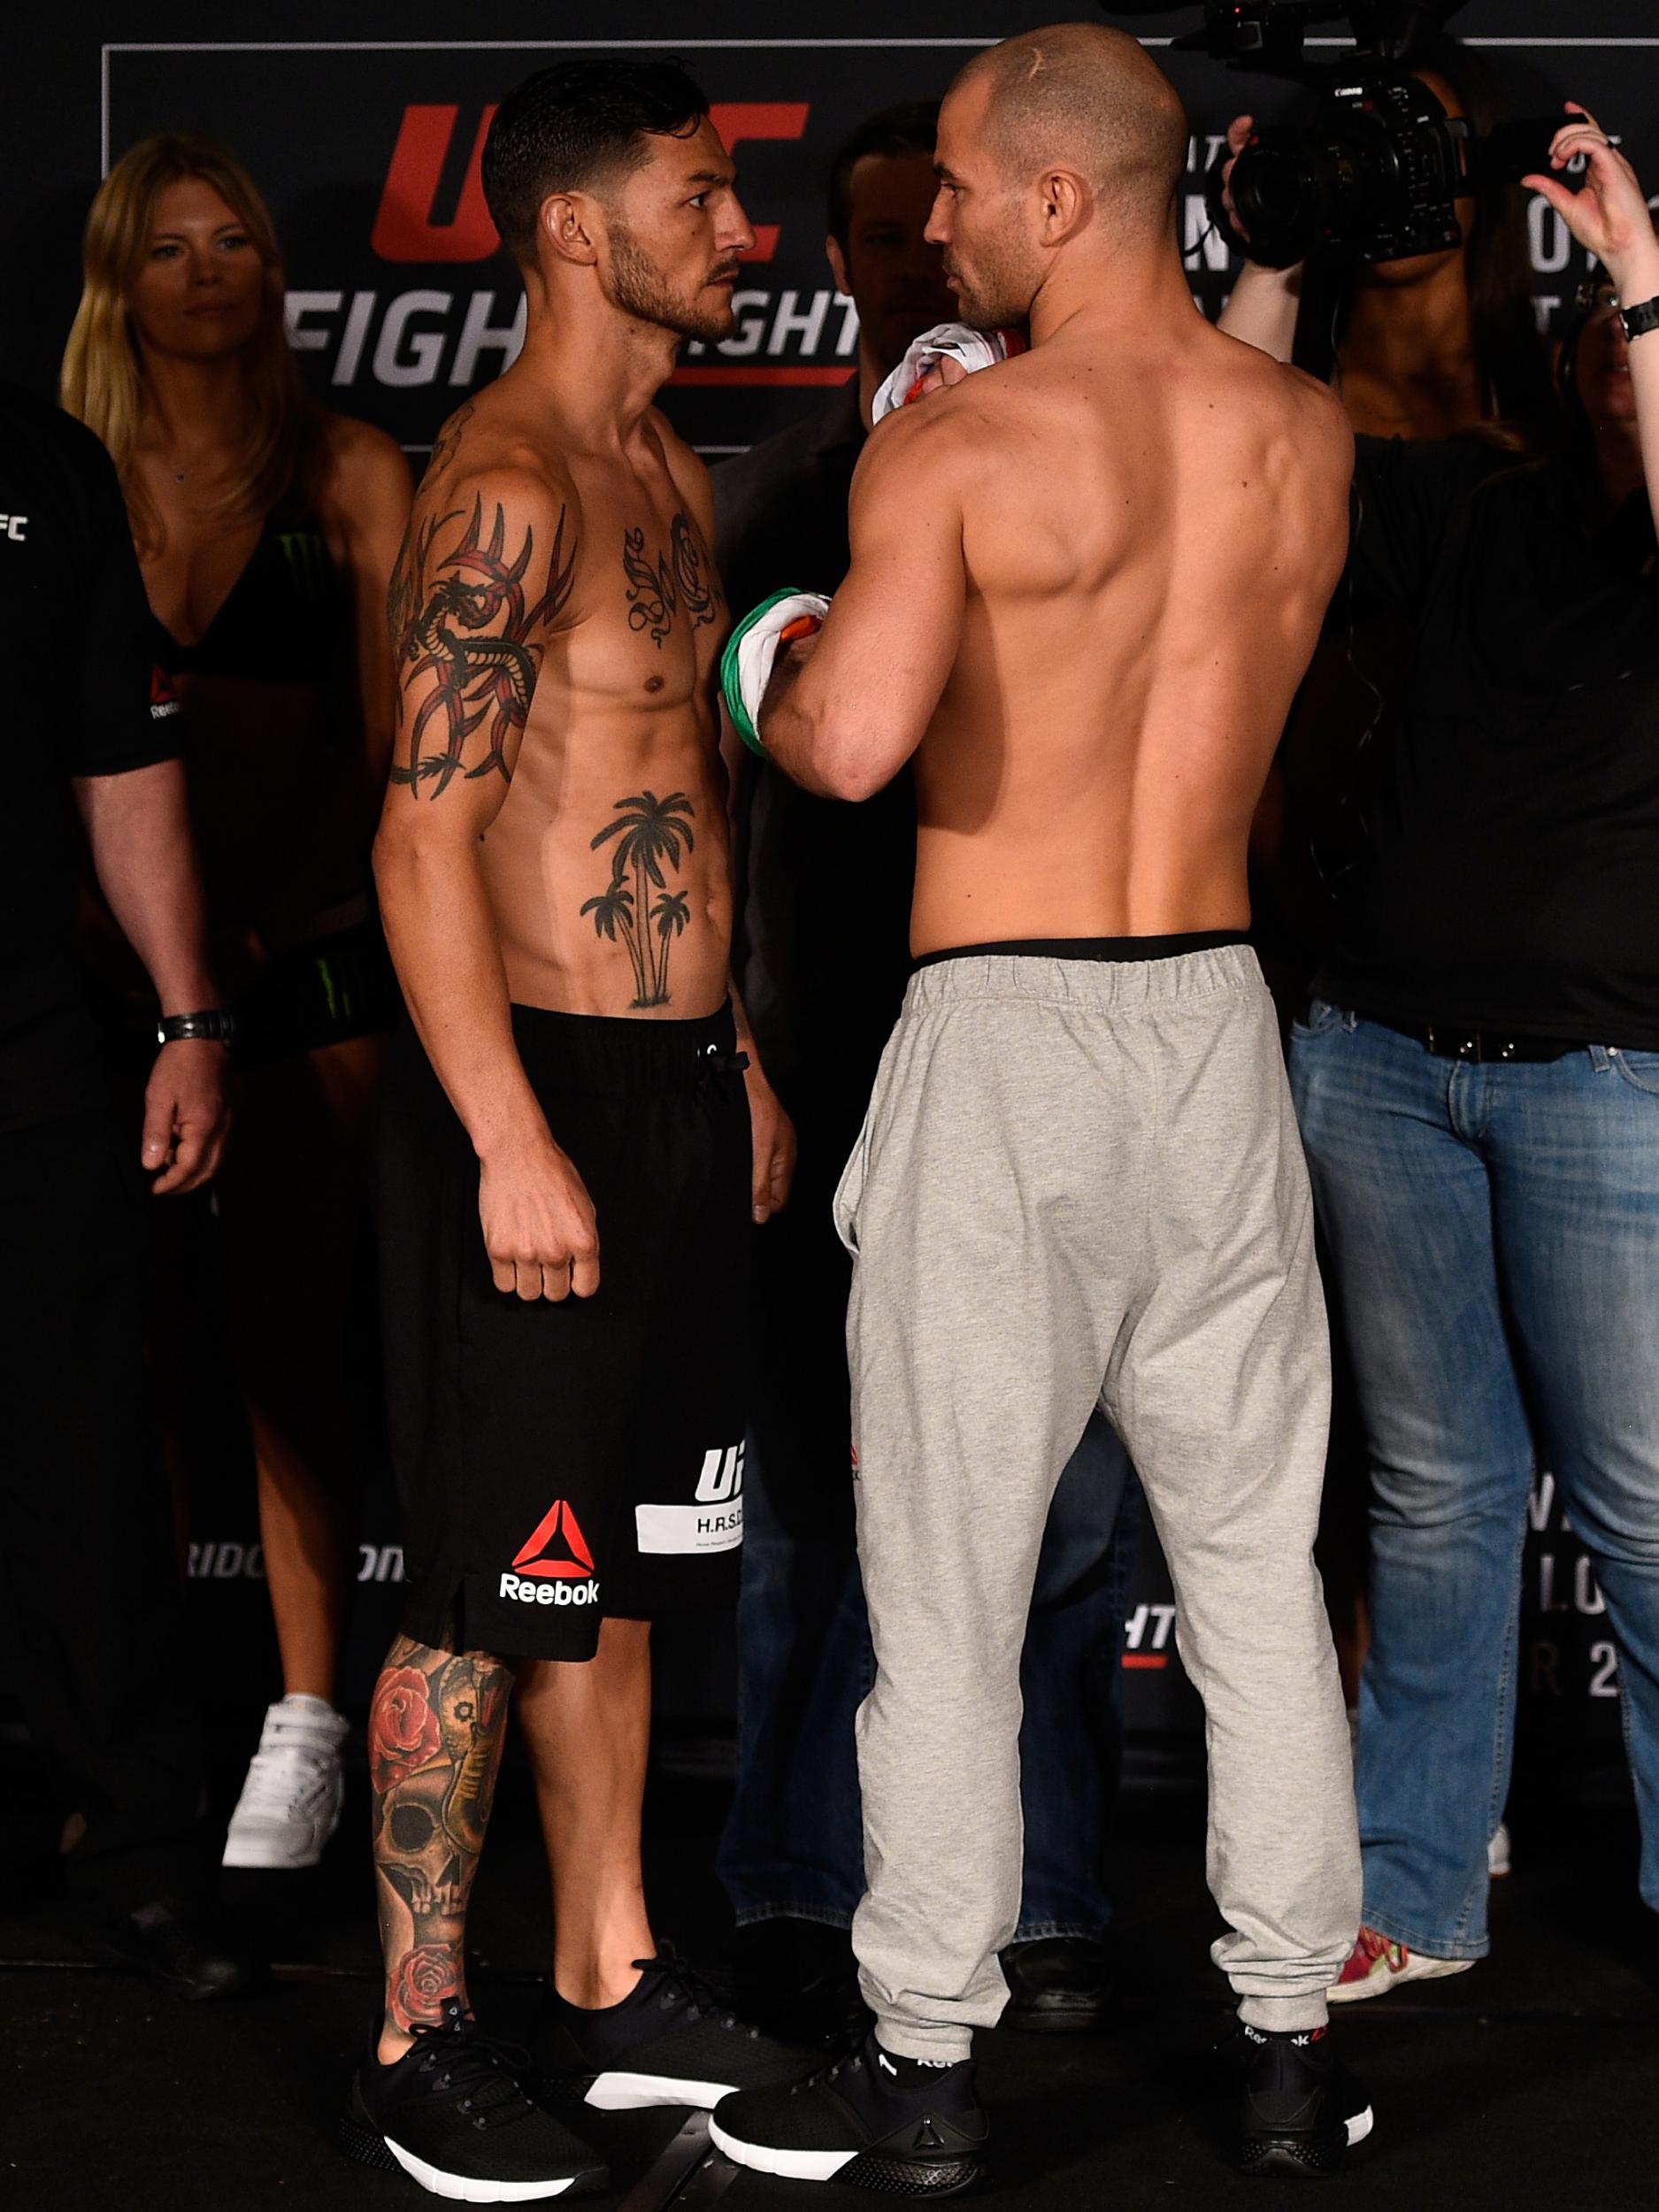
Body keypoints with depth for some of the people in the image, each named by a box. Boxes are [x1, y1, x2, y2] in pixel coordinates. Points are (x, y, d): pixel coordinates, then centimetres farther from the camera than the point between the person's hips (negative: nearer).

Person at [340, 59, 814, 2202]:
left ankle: (609, 1985, 27)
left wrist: (740, 1056, 23)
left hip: (677, 1080, 9)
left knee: (618, 1569, 16)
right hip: (535, 1084, -9)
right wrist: (510, 1143, -23)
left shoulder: (665, 469, 15)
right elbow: (425, 841, -19)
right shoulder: (504, 485, -15)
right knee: (488, 1595, -2)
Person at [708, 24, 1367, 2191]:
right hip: (1217, 1017, 5)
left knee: (948, 1579, 5)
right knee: (1255, 1561, 13)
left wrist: (779, 686, -4)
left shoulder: (956, 444, -12)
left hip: (1005, 1037, -5)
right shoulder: (1309, 433, 5)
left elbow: (858, 737, -26)